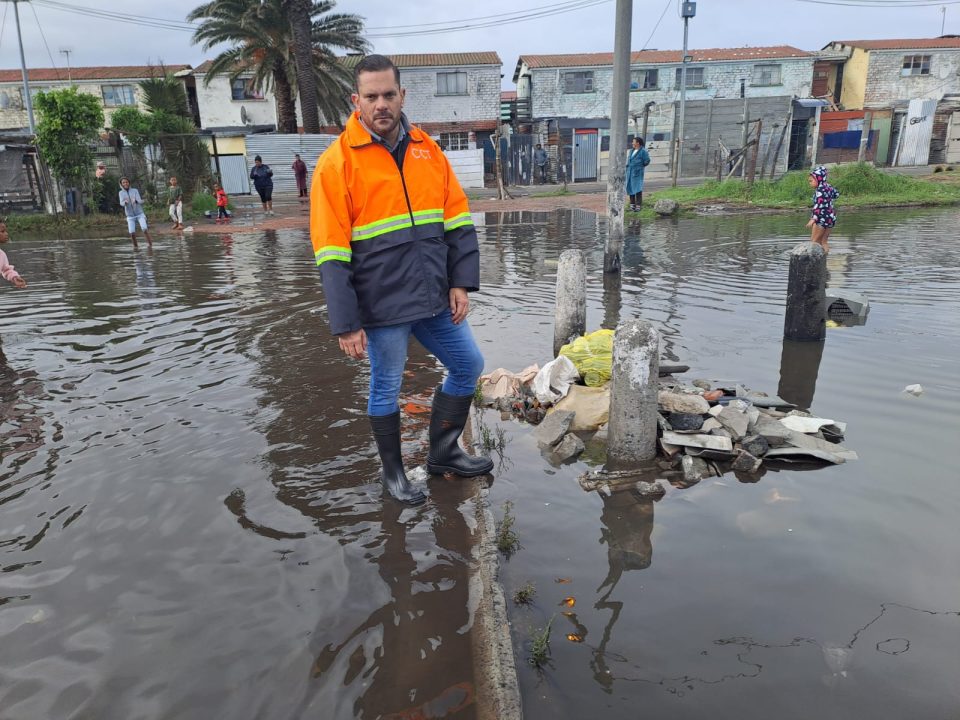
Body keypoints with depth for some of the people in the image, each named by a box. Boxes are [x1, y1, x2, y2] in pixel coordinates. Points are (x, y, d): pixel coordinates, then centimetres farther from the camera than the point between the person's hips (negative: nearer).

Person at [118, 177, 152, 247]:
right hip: (130, 216, 1)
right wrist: (125, 202, -36)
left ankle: (150, 244, -13)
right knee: (132, 233, -10)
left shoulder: (135, 190, -2)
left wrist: (135, 200, -37)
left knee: (144, 229, -20)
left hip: (140, 214, -1)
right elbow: (121, 204, -12)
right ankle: (135, 246, 9)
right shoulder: (121, 193, 1)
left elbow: (140, 201, -13)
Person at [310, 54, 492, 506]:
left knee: (468, 366, 13)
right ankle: (392, 472, 32)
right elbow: (332, 255, -12)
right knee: (386, 389, 9)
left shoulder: (426, 149, 6)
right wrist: (345, 324, -14)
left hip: (435, 299, 5)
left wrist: (461, 282, -1)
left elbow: (457, 220, 8)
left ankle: (443, 452, 34)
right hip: (382, 306, -5)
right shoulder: (336, 163, -9)